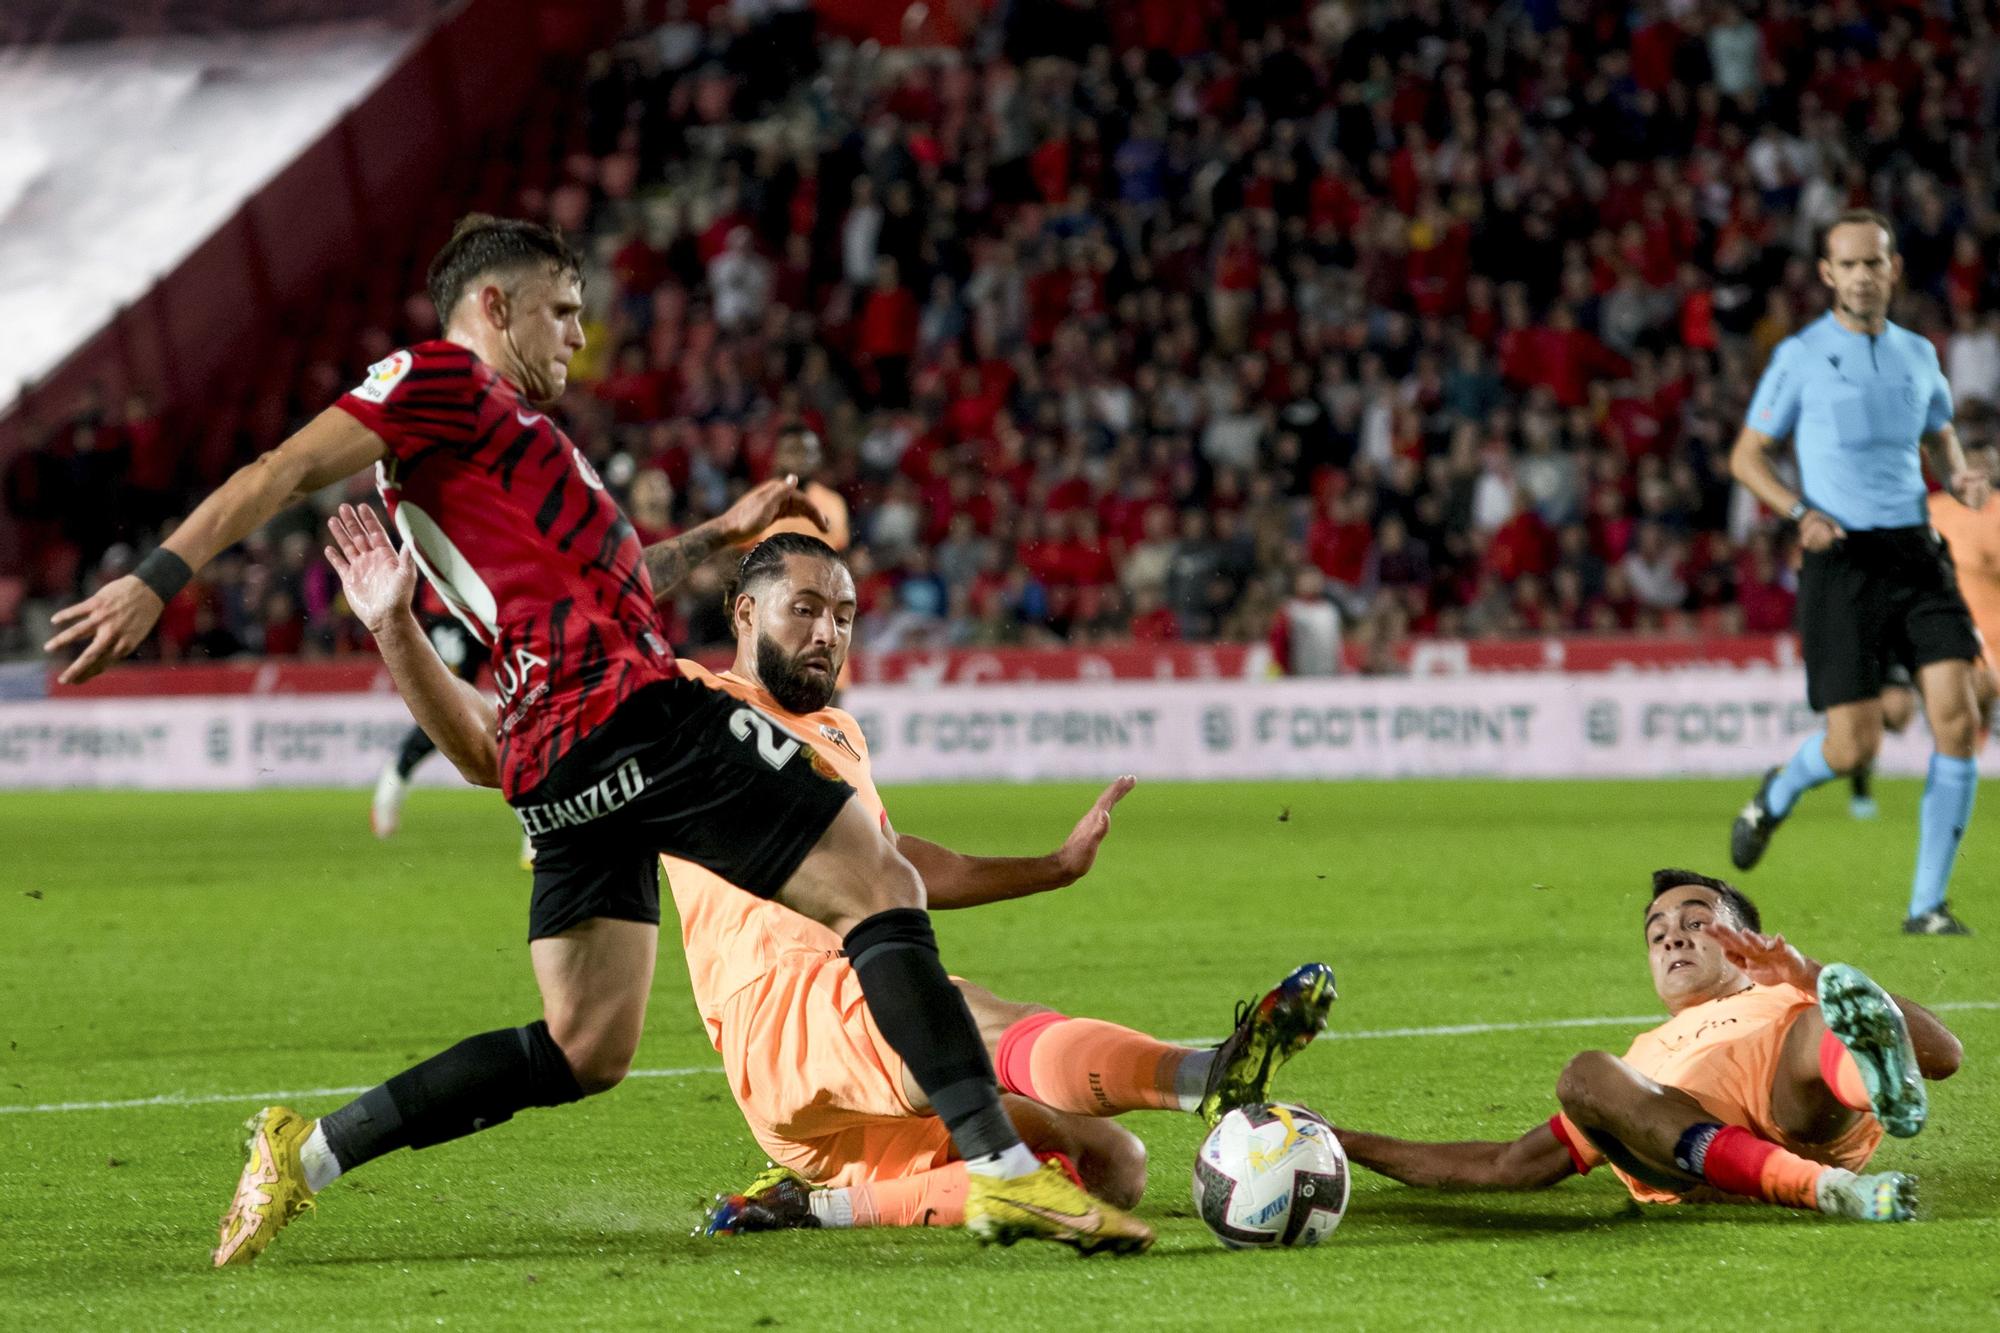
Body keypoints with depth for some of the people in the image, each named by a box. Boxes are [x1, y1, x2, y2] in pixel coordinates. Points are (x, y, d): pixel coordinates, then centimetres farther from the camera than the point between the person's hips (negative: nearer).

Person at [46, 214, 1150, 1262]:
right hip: (624, 706, -10)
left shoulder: (489, 429, 30)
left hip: (562, 767, 10)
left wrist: (719, 535, 44)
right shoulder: (442, 380, 2)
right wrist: (158, 581, -18)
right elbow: (282, 475, -8)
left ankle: (306, 1153, 7)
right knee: (880, 883, -10)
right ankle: (1002, 1167, -19)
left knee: (583, 1048, 9)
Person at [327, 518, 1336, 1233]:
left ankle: (821, 1200, -10)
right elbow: (490, 751, 3)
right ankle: (1212, 1074, -62)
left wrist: (1057, 866, 47)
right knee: (974, 1022, -37)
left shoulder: (837, 735, 30)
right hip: (787, 1017, -9)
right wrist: (394, 628, -9)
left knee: (1111, 1171, -4)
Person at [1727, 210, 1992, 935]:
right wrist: (1800, 512, -14)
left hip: (1916, 552, 4)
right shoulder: (1801, 356, -1)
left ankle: (1927, 903, -4)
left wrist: (1961, 478, 4)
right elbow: (1745, 456, 3)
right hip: (1841, 560, -4)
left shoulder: (1917, 353, 12)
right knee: (1854, 745, -8)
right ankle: (1776, 794, 29)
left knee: (1957, 719, -12)